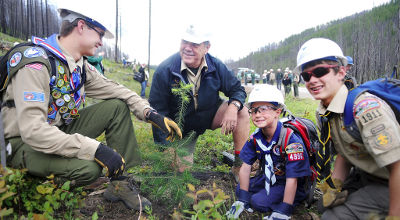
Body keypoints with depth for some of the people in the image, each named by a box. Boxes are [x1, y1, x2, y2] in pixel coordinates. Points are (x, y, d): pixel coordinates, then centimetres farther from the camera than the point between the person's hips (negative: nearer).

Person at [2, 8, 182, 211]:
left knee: (118, 107, -5)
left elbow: (114, 90, 5)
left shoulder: (81, 66, 2)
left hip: (61, 129, 8)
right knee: (88, 168, -36)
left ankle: (119, 183, -7)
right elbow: (32, 129, -33)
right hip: (23, 143, -8)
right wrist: (95, 149, -37)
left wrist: (151, 114, -10)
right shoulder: (35, 63, -24)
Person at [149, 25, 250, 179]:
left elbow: (238, 90, -5)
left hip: (210, 115, 2)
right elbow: (158, 112, -17)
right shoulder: (164, 71, -21)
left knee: (242, 111, -22)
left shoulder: (216, 66, -14)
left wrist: (233, 107, -31)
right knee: (182, 170, -6)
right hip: (182, 126, -2)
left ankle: (239, 166, -13)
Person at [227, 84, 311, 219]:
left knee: (258, 202, -20)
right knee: (239, 190, -3)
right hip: (269, 178, 6)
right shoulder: (255, 137, -10)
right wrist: (242, 199, -7)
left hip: (295, 186, -6)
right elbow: (245, 167, -6)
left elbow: (292, 180, -29)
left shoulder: (291, 139, -30)